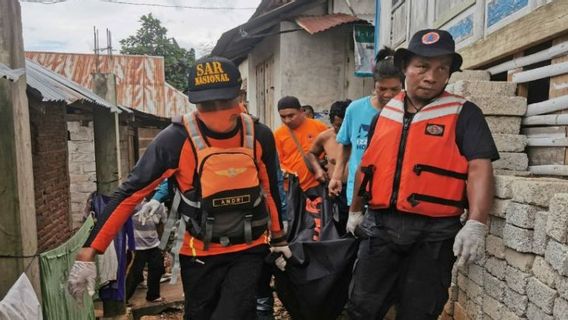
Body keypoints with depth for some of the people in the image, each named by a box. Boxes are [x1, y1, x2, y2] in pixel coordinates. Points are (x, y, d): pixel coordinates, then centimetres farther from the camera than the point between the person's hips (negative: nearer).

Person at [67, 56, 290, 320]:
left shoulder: (259, 136, -9)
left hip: (249, 251, 1)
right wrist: (88, 252, -17)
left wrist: (278, 238, 18)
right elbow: (131, 192, -14)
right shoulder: (177, 139, -18)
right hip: (199, 255, 0)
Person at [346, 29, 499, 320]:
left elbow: (480, 168, -13)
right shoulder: (385, 114, 9)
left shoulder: (463, 114, -3)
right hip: (381, 225, 4)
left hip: (434, 232, -3)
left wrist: (476, 224, -26)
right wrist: (355, 210, 22)